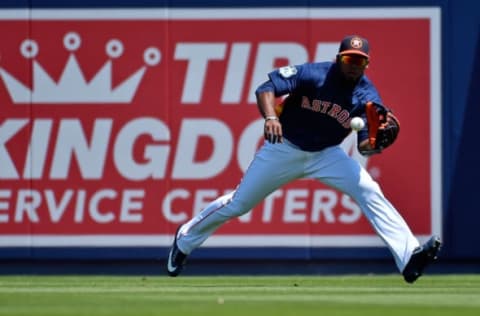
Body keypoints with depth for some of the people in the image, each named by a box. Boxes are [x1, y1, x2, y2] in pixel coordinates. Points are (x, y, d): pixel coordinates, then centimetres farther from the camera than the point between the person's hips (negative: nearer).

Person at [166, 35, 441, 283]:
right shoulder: (313, 74, -22)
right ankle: (185, 240, 30)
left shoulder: (367, 96, -16)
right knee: (238, 204, 6)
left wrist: (373, 142, -46)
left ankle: (408, 257, -28)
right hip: (284, 148, -2)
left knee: (370, 192, -20)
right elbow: (267, 88, -27)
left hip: (326, 154, 2)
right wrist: (270, 117, -46)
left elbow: (364, 145, -22)